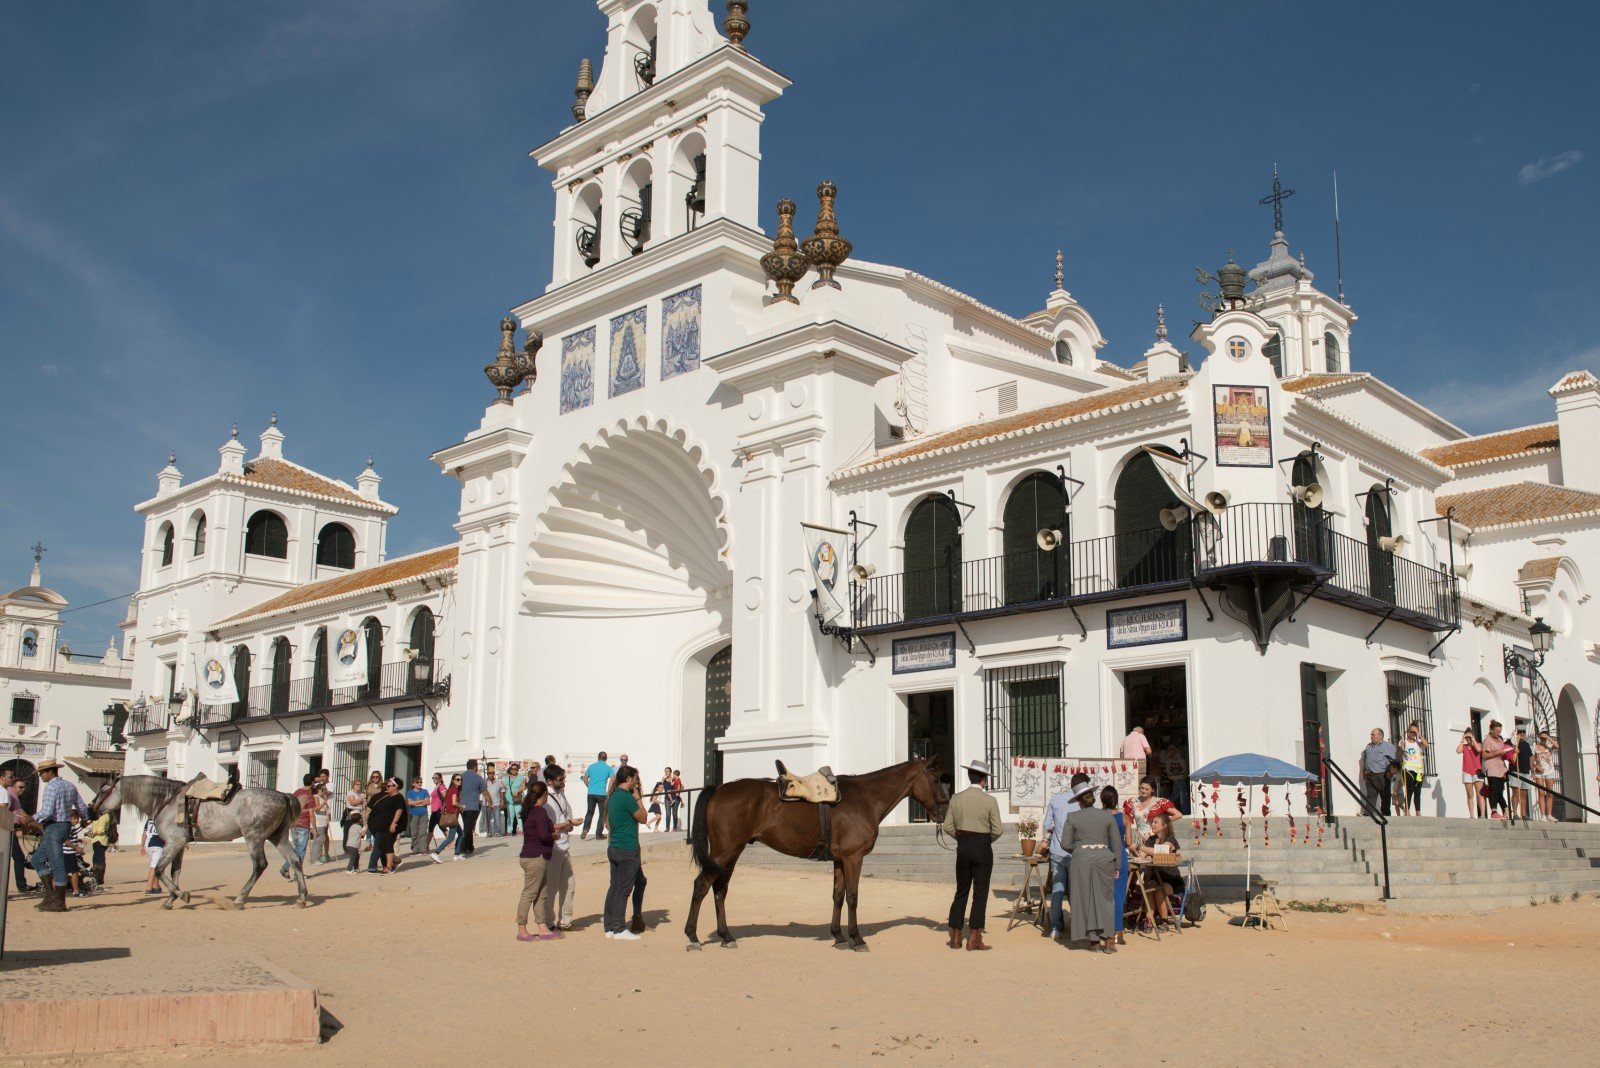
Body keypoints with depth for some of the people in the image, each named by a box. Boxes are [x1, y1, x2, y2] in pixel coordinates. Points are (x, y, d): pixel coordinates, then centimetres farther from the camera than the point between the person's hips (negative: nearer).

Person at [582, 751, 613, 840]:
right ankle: (599, 834, 7)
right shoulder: (608, 768, -1)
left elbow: (585, 778, 8)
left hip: (591, 793, 3)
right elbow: (612, 780, -8)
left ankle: (585, 830, -2)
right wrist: (609, 791, 2)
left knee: (589, 812, 15)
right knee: (602, 813, 8)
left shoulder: (591, 766, 6)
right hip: (602, 794, -3)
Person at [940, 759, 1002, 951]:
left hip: (963, 848, 3)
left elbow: (947, 827, 0)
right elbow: (997, 830, -9)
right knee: (980, 893, 4)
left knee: (961, 892, 13)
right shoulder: (990, 801, -10)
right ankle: (974, 939, 3)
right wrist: (986, 840, 9)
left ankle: (955, 937, 15)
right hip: (983, 848, -3)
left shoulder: (956, 799, 0)